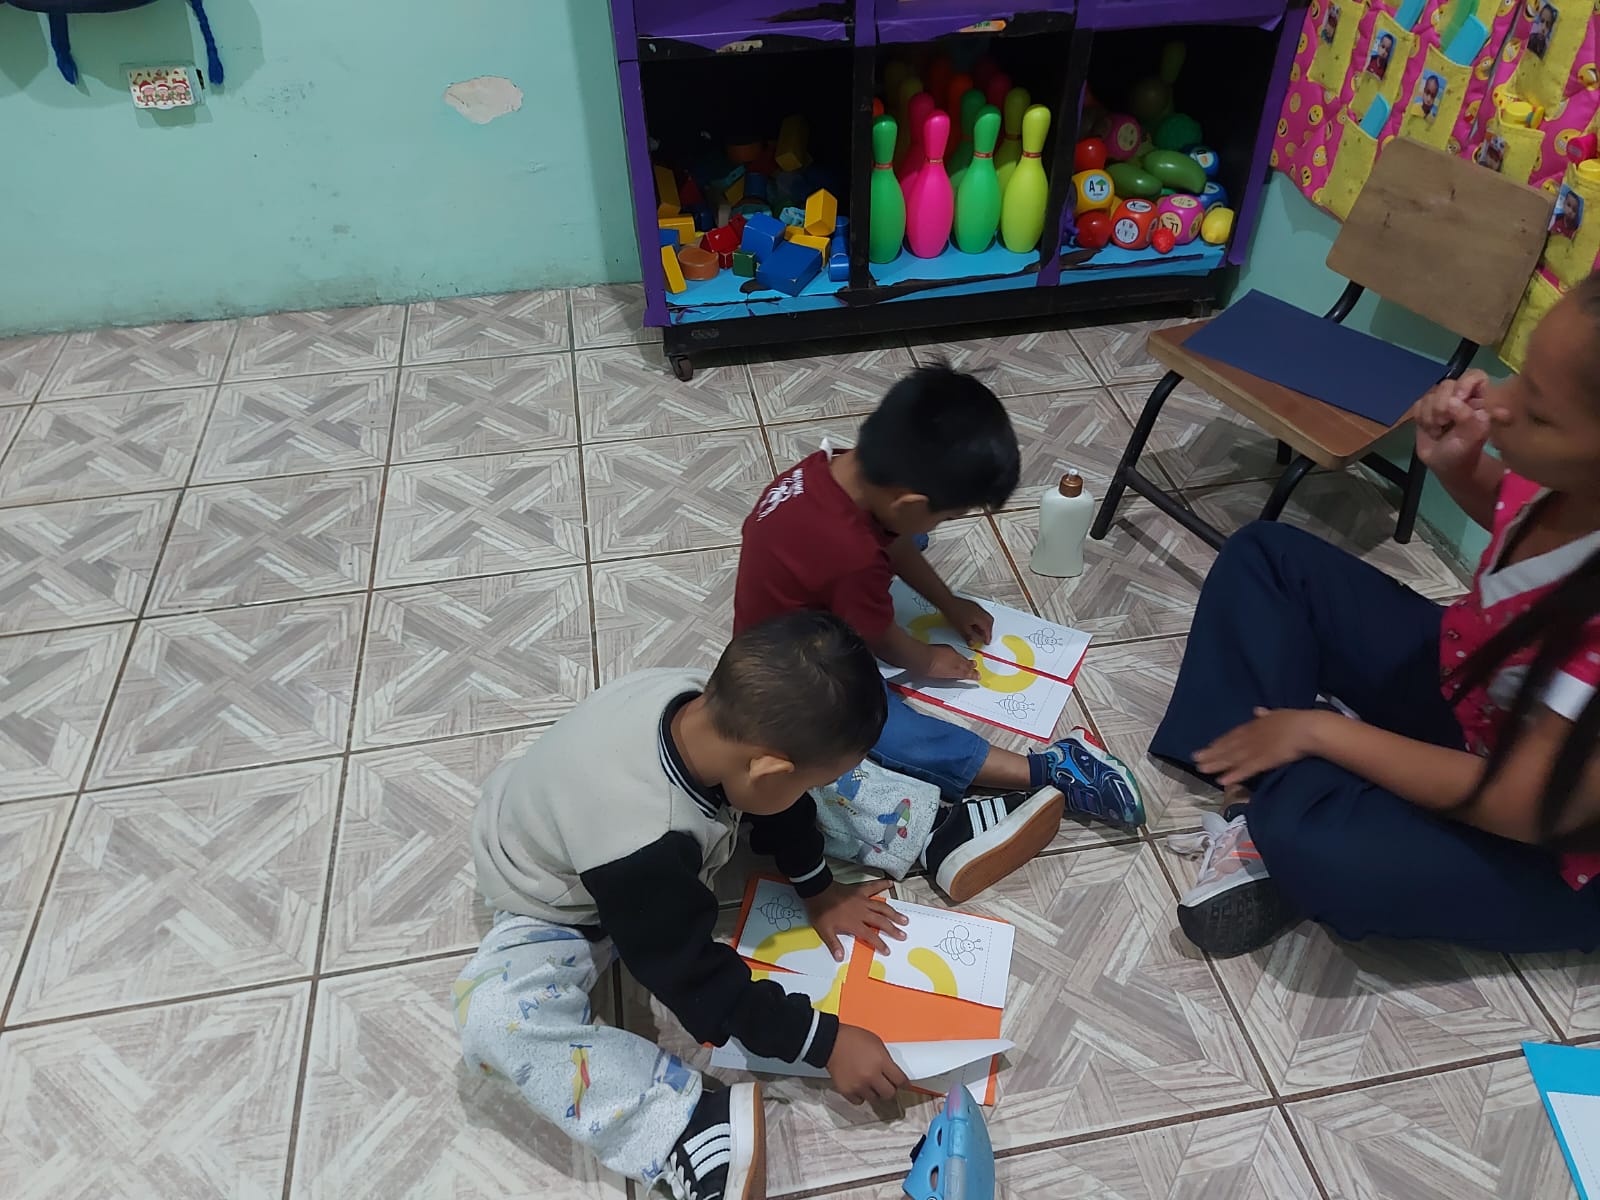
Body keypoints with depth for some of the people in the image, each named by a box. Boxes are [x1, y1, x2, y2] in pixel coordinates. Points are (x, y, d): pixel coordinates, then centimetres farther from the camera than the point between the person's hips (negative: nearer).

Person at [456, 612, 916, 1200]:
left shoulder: (718, 705, -29)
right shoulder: (635, 844, -46)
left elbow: (781, 805, -5)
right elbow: (696, 975, -31)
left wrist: (818, 890, 3)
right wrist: (824, 1042, -25)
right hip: (560, 901, -6)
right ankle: (695, 1127, -35)